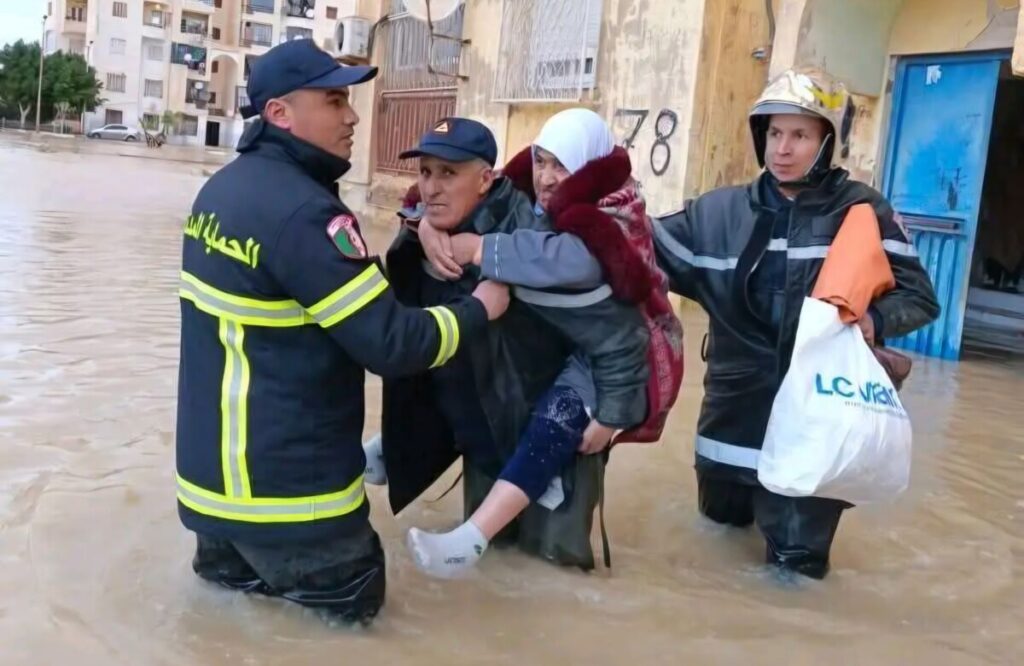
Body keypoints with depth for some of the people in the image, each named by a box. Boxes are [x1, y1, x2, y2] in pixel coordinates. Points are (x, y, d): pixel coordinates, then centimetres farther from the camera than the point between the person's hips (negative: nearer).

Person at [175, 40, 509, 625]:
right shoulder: (302, 213, -23)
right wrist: (479, 309, -7)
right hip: (279, 474, -9)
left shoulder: (225, 187, 5)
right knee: (354, 592, 10)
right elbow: (391, 345, -22)